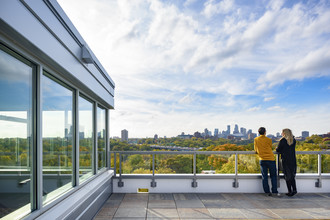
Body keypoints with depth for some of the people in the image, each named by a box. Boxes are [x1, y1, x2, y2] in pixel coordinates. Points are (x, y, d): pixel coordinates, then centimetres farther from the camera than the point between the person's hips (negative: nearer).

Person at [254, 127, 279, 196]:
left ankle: (267, 191, 7)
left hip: (262, 160, 2)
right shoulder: (268, 140, -4)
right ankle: (274, 191, 6)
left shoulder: (256, 140, 3)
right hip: (270, 159, -2)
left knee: (264, 177, 7)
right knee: (273, 176, 8)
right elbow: (270, 148, 9)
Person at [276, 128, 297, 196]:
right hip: (293, 160, 5)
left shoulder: (282, 140, -10)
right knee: (292, 175, 16)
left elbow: (278, 150, -7)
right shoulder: (294, 140, 6)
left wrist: (277, 148, 15)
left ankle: (290, 191, 7)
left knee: (287, 176, 4)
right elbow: (292, 149, 16)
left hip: (285, 160, -5)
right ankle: (294, 189, 8)